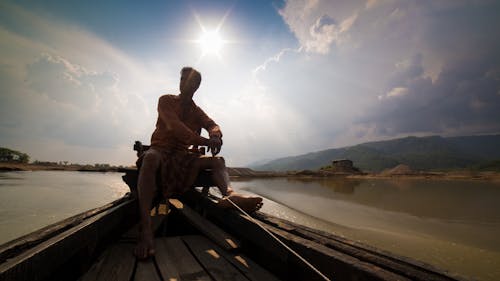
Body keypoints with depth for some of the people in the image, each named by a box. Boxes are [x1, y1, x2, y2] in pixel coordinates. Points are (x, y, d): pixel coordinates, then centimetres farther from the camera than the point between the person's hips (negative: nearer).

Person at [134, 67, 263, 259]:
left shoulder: (196, 111, 17)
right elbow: (174, 125, -16)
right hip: (161, 150, -4)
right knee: (150, 157, -39)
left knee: (218, 161, -15)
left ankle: (229, 194, -48)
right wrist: (205, 141, -27)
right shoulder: (166, 101, 2)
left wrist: (215, 136, -27)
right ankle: (145, 230, -52)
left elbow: (212, 125, 0)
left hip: (184, 156, 5)